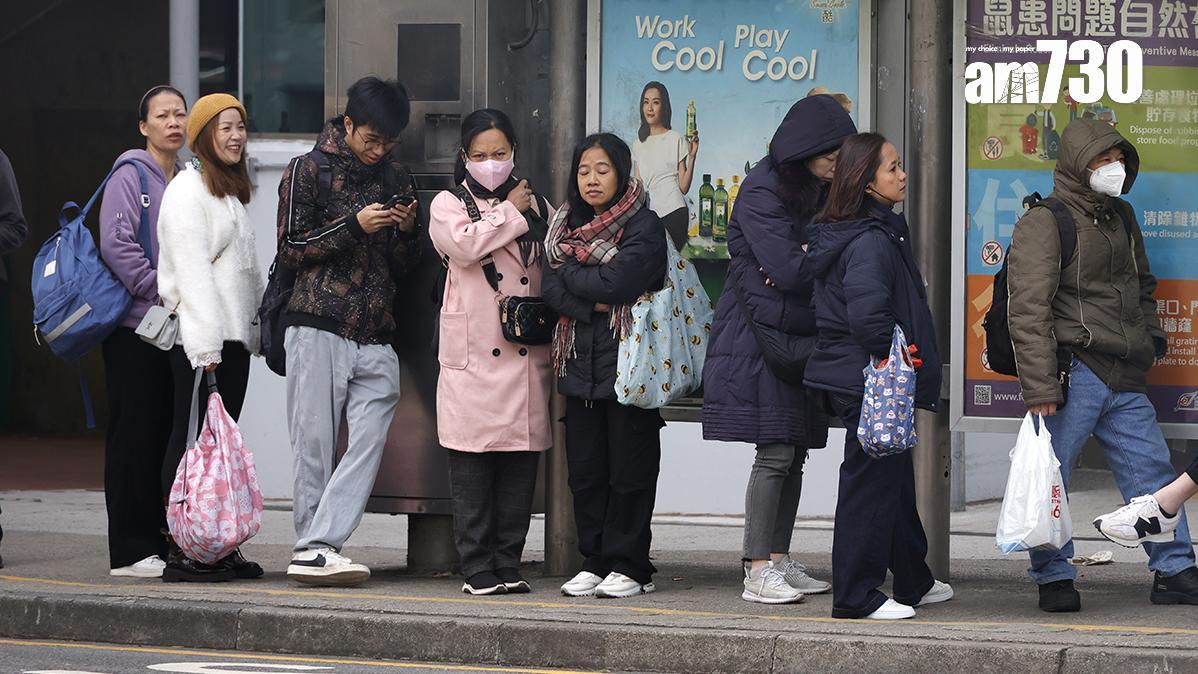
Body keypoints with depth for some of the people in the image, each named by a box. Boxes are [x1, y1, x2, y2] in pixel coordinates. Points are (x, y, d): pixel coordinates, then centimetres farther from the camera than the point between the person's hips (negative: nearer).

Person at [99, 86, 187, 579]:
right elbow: (117, 245, -14)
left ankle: (160, 542, 12)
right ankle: (131, 551, -3)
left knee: (165, 435, 7)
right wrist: (160, 291, -17)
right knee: (134, 435, -5)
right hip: (134, 326, -7)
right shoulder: (131, 176, -5)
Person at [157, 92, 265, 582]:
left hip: (235, 335, 9)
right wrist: (206, 344, -21)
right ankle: (181, 552, -8)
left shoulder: (231, 191, 22)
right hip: (201, 339, -9)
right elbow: (192, 270, -15)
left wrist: (262, 327, 21)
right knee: (192, 439, -8)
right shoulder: (188, 190, -7)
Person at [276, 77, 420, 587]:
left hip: (376, 338, 4)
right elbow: (290, 249, -1)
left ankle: (316, 548, -14)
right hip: (318, 328, -4)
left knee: (368, 441, -10)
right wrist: (354, 226, -10)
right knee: (315, 443, -4)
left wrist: (405, 231, 0)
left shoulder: (397, 179, 18)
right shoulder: (308, 171, 5)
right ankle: (314, 543, 3)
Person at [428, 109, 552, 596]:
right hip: (473, 356, -3)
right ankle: (479, 568, 0)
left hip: (527, 353, 3)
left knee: (521, 466, 3)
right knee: (473, 465, -4)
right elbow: (464, 245, -14)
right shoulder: (448, 204, 7)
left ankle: (508, 563, 10)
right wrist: (509, 212, -3)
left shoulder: (538, 207, 18)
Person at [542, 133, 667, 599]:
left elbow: (619, 281, -18)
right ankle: (594, 562, 14)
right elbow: (551, 289, 2)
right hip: (581, 364, 6)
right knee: (585, 469, 7)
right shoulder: (567, 226, 14)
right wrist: (594, 305, -14)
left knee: (629, 468, -3)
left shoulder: (642, 227, -4)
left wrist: (571, 272, -3)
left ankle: (628, 565, 2)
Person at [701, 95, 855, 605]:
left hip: (803, 334, 8)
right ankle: (758, 572, -10)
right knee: (775, 452, -11)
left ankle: (778, 560, 12)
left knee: (795, 454, 7)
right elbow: (788, 269, -21)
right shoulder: (763, 191, -14)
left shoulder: (824, 191, 13)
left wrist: (804, 258, -10)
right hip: (762, 332, -8)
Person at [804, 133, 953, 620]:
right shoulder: (871, 240, -20)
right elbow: (867, 314, -29)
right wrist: (896, 357, -17)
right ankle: (856, 595, 2)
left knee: (896, 481, 20)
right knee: (871, 483, -4)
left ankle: (914, 582, 32)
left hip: (853, 379, 11)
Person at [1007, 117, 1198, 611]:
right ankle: (1054, 578, 5)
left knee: (1152, 470, 8)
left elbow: (1142, 287, 34)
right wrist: (1040, 387, -18)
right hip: (1075, 373, -7)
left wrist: (1151, 338, 18)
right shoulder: (1044, 223, -7)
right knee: (1051, 477, -5)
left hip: (1125, 381, 7)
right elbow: (1028, 310, -12)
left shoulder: (1121, 218, 18)